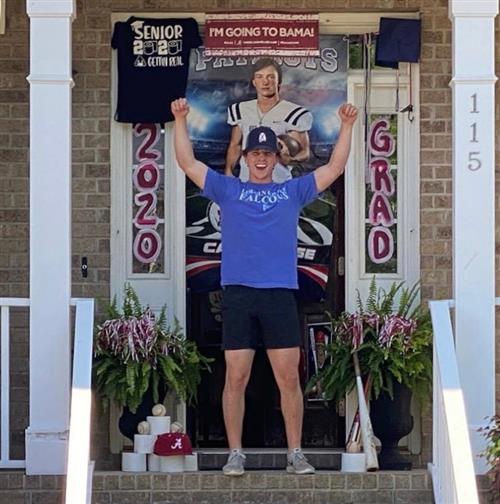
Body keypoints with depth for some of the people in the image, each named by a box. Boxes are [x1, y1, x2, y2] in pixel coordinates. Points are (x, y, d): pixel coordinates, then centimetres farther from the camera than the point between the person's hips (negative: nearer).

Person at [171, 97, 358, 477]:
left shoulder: (294, 191, 16)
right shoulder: (227, 189, 14)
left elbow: (334, 168, 14)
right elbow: (188, 163, 8)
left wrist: (347, 126, 7)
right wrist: (181, 121, 1)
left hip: (281, 295, 1)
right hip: (238, 293, -1)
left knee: (289, 377, 1)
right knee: (236, 378, -1)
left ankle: (296, 453, 8)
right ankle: (236, 454, 7)